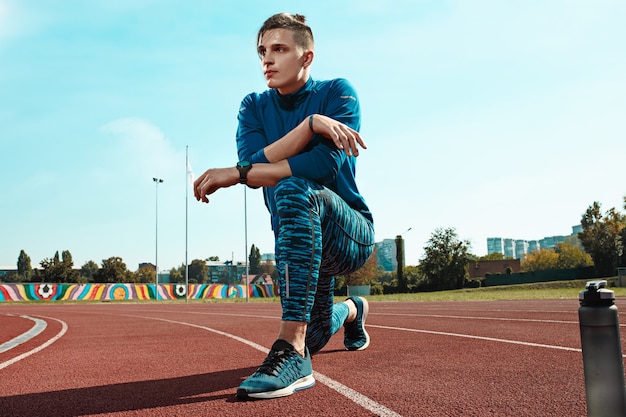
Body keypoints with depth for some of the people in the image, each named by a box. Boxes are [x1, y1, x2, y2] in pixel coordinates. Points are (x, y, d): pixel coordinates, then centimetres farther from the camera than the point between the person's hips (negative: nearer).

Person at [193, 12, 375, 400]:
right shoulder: (254, 106, 3)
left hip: (354, 233, -5)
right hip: (301, 238, 6)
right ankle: (352, 310, 52)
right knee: (314, 336, 12)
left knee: (295, 190, -36)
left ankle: (292, 352, -41)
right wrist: (310, 124, -29)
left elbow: (325, 164, -27)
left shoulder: (337, 93, -9)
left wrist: (236, 174, -27)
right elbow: (256, 163, -17)